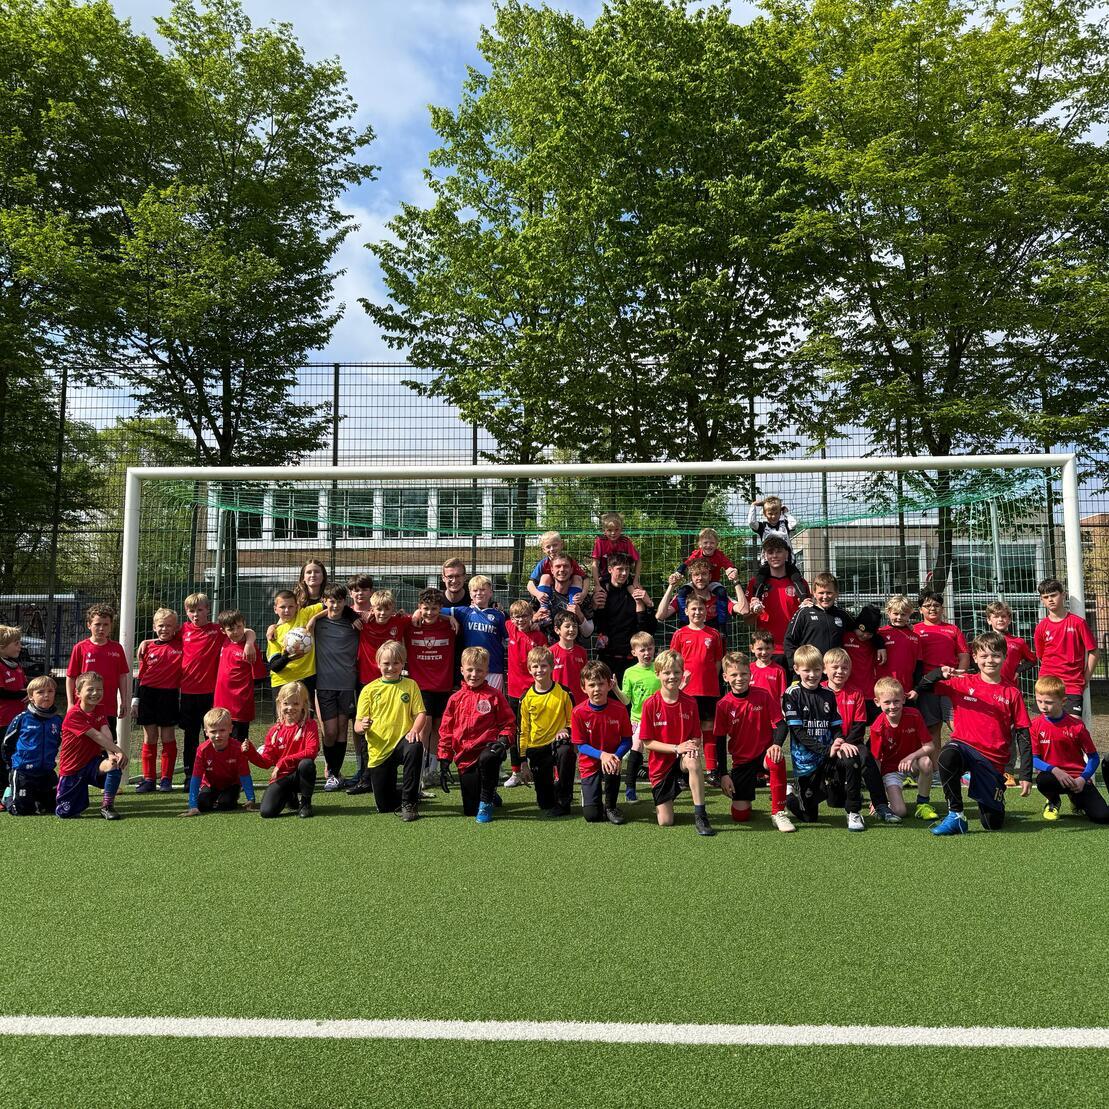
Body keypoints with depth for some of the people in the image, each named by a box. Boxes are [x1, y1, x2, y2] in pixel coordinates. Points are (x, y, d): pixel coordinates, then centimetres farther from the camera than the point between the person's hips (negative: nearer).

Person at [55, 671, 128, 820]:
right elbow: (97, 736, -26)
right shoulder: (74, 715, -19)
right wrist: (119, 751, -32)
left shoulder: (100, 711, 2)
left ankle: (107, 806, -13)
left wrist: (111, 755, -31)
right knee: (64, 813, -4)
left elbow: (107, 735, -13)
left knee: (115, 764, -31)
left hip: (92, 763, 4)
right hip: (72, 769, -4)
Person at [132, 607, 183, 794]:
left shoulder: (181, 645, 1)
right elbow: (141, 675, 8)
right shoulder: (148, 647, 4)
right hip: (148, 694, 1)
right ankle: (148, 779, 13)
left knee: (168, 738, 4)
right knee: (149, 738, 6)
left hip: (169, 696, -1)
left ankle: (166, 779, 11)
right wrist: (136, 699, 5)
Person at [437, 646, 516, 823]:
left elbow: (508, 722, 6)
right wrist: (444, 761, 6)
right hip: (465, 757, 3)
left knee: (486, 759, -41)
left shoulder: (494, 695, 4)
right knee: (470, 811, 0)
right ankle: (491, 795, 36)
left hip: (488, 748, -3)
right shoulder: (456, 699, 9)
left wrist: (503, 740, -14)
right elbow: (446, 731, 11)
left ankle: (487, 801, -15)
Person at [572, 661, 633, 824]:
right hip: (589, 763, -1)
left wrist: (615, 756, -27)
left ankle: (611, 807, -7)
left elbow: (627, 740, -7)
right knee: (591, 815, -9)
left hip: (611, 757, 1)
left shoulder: (619, 709, -13)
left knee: (613, 769, -37)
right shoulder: (579, 712, -15)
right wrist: (602, 755, -26)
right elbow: (580, 745, -11)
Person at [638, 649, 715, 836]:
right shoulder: (650, 704, -13)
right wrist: (677, 747, -22)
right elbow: (647, 742, -11)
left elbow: (696, 737, 1)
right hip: (660, 763, 0)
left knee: (693, 762, -38)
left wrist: (693, 747, -23)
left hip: (682, 758, 1)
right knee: (665, 822, -4)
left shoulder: (690, 703, -5)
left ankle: (700, 815, -26)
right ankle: (661, 803, 33)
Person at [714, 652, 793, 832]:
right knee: (740, 816, -6)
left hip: (764, 754, -1)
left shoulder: (763, 696, -8)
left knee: (777, 760, -38)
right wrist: (723, 774, -6)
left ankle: (778, 812, -19)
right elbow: (720, 742, -2)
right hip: (741, 761, 1)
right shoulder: (723, 705, -6)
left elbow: (779, 724, -5)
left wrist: (776, 744, -27)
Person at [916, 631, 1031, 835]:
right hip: (963, 746, 0)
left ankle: (991, 800, 36)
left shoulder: (1011, 693, 3)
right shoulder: (962, 683, 4)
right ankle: (955, 816, -21)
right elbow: (923, 687, 4)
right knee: (947, 757, -39)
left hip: (992, 760, 1)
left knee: (992, 823, -1)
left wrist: (1026, 775, -2)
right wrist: (940, 673, -16)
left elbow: (1023, 736, 4)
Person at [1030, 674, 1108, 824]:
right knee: (1042, 780, -37)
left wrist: (1082, 779, -15)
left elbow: (1094, 757, -1)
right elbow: (1033, 758, -6)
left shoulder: (1077, 726, -7)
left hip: (1078, 779, 0)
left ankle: (1077, 799, 19)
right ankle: (1053, 801, 1)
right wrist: (1054, 770, -22)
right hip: (1053, 776, 0)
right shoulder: (1035, 725, -5)